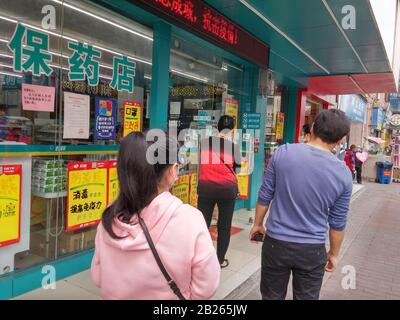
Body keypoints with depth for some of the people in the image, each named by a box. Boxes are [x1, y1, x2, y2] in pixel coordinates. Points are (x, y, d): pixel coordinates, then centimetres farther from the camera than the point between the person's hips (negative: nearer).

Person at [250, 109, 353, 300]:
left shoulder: (283, 153, -13)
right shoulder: (343, 174, -10)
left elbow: (265, 196, -4)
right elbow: (337, 223, -1)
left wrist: (258, 224, 12)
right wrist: (333, 254, 14)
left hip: (276, 243, 0)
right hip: (312, 250, 0)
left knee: (271, 297, 18)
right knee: (306, 297, 20)